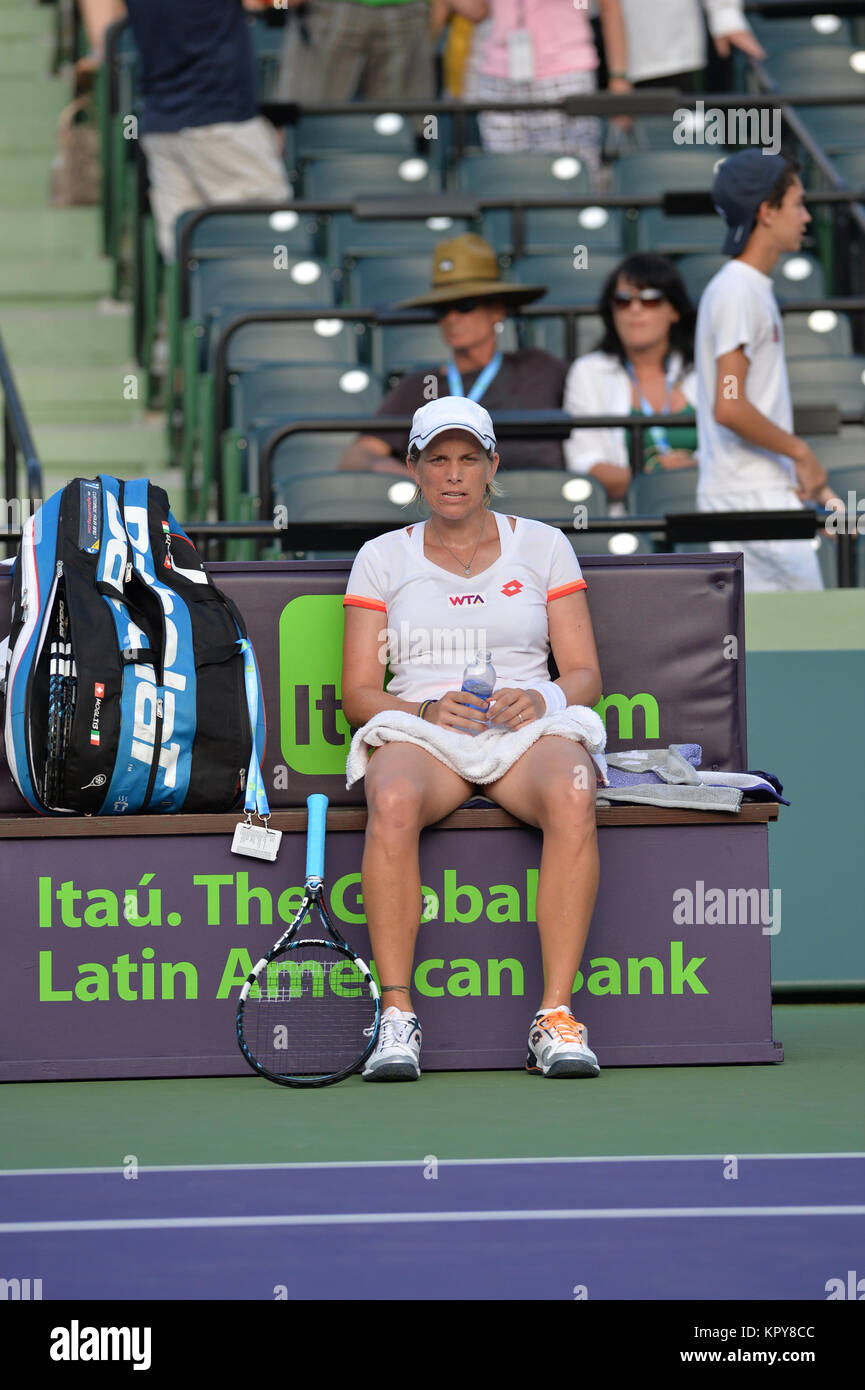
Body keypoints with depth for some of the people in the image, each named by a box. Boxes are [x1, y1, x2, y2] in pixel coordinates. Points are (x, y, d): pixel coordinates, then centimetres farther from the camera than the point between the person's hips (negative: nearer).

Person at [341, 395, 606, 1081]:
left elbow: (585, 675, 11)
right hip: (419, 733, 0)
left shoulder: (542, 546, 16)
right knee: (393, 801, -38)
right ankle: (397, 1018, -33)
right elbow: (358, 693, 9)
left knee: (573, 796, -37)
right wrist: (429, 710, -11)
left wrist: (540, 700, -12)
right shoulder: (382, 558, 15)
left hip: (530, 731, 0)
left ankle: (556, 1016, -34)